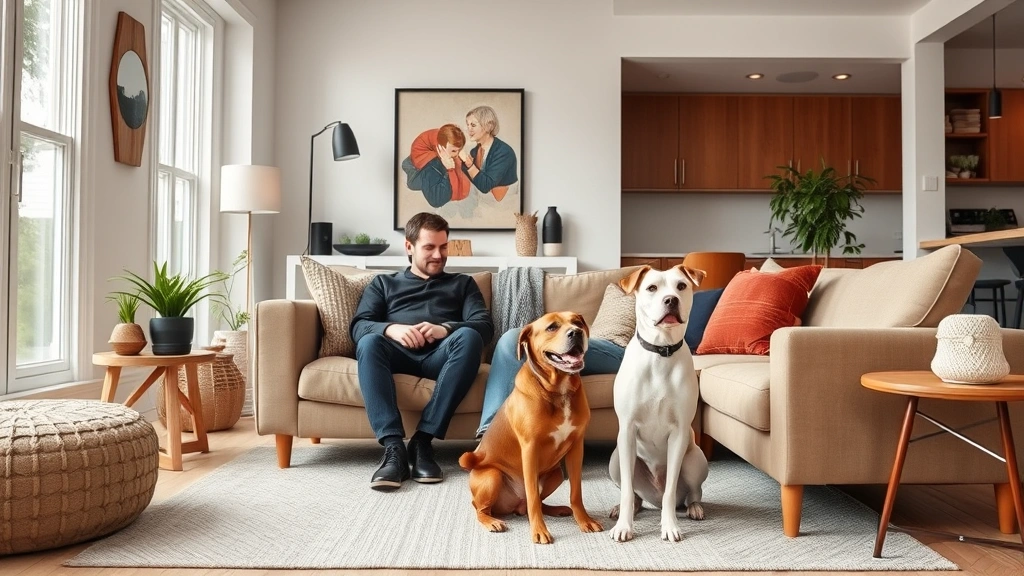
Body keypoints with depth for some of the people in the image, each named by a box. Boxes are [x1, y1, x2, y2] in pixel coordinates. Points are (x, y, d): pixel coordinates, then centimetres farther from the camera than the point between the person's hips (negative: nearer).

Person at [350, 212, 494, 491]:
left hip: (441, 356, 0)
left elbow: (485, 326, 10)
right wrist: (391, 328, -12)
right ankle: (394, 447, -41)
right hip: (399, 353, 0)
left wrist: (446, 329, -11)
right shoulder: (384, 283, 28)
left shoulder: (462, 283, 28)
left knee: (468, 337, -34)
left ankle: (422, 440, -34)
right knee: (369, 342, -34)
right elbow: (358, 326, 11)